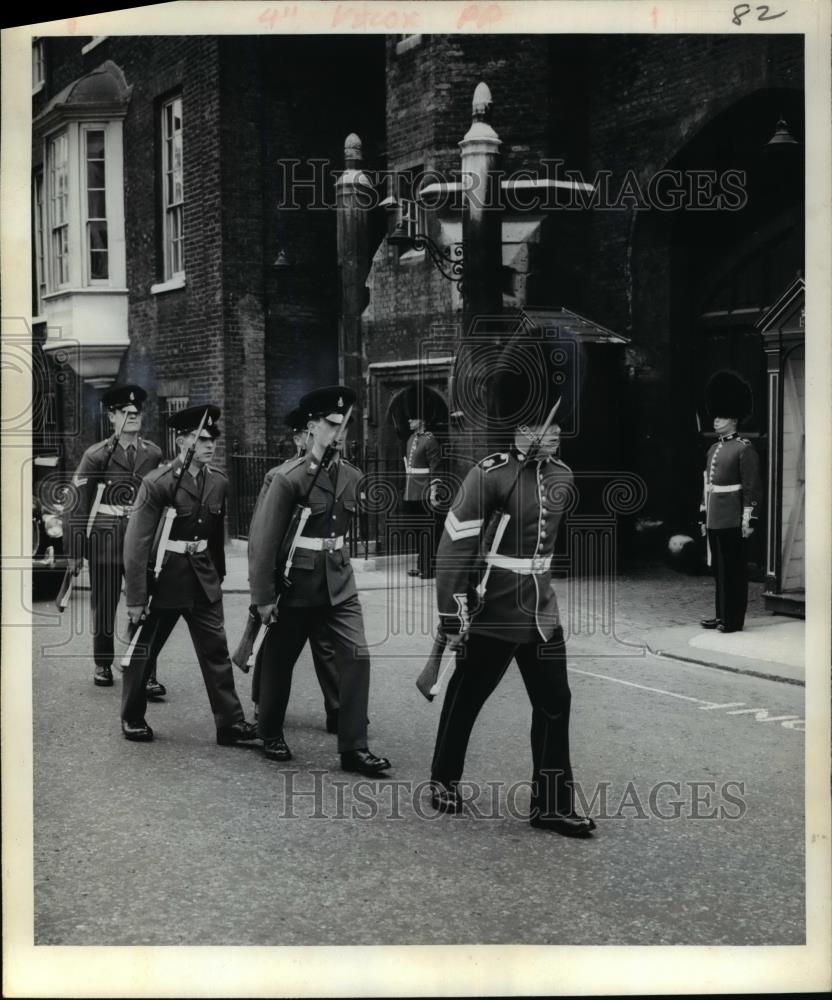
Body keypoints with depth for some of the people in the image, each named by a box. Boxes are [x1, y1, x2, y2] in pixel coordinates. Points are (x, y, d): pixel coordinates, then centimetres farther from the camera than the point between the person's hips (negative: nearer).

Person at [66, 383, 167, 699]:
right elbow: (77, 503, -4)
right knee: (103, 606, 10)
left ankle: (147, 676, -1)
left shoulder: (154, 454, 4)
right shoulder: (97, 456, -5)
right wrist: (76, 550, -7)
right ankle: (103, 665, 29)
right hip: (106, 541, -1)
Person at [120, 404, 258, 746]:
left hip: (203, 580, 5)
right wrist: (136, 597, -16)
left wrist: (218, 575, 14)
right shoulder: (157, 483, -15)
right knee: (142, 651, 10)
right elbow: (137, 542, -15)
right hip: (164, 577, -4)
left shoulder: (219, 482, 1)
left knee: (216, 651, 2)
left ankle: (230, 722, 6)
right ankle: (132, 718, 27)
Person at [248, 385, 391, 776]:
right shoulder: (288, 477, -15)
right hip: (296, 583, -4)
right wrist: (264, 595, -13)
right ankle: (270, 733, 31)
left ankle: (354, 747, 1)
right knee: (279, 661, 10)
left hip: (339, 582, 5)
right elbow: (263, 538, -14)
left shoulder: (351, 475, 2)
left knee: (357, 656, -5)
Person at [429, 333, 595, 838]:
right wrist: (453, 615, -17)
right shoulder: (488, 475, -16)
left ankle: (552, 804, 15)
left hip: (543, 615, 6)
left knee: (555, 705, 5)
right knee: (465, 700, 10)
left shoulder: (563, 476, 4)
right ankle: (445, 781, 31)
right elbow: (454, 548, -16)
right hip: (493, 616, -6)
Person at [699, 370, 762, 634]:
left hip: (732, 522, -8)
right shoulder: (713, 449, 15)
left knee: (734, 570, -1)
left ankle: (733, 619, 5)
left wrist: (749, 519, -16)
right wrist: (704, 517, 18)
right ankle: (721, 615, 21)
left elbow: (752, 488, -12)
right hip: (714, 521, 8)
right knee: (718, 569, 13)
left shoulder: (744, 449, -8)